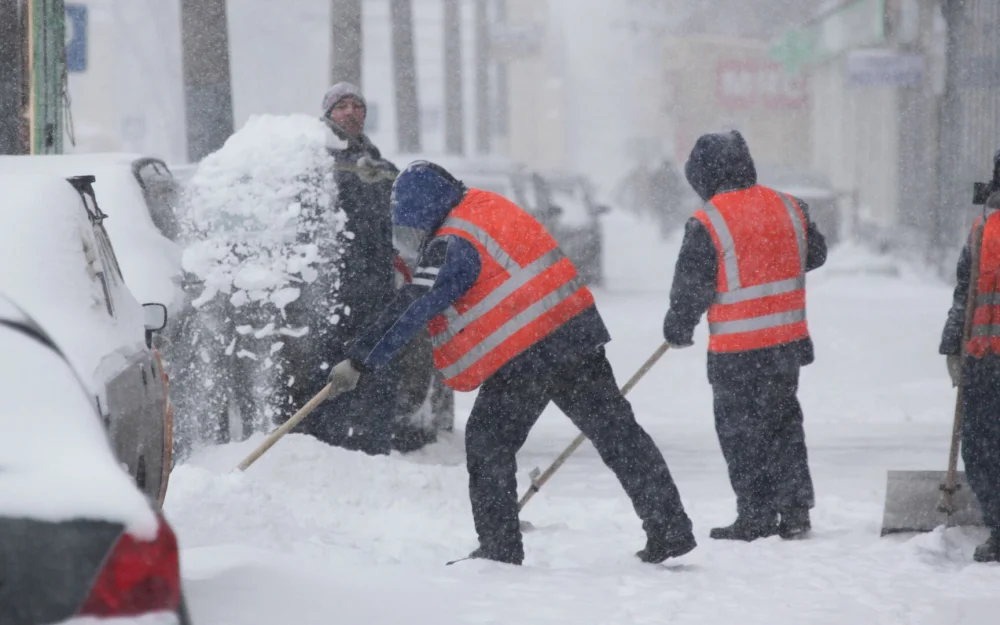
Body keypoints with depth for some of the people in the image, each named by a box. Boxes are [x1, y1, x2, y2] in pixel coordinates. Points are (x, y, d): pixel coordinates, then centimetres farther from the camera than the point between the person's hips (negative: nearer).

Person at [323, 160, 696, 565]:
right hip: (578, 330, 8)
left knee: (488, 443, 6)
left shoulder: (453, 245, -13)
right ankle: (670, 528, 11)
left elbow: (412, 312, -16)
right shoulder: (489, 209, 13)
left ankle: (499, 548, 7)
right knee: (615, 431, 9)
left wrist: (359, 362, -14)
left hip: (524, 358, -8)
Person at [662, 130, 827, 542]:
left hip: (737, 352, -6)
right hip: (789, 341, 6)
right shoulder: (789, 208, 3)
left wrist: (679, 327, 7)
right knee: (784, 423, 17)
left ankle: (757, 519, 6)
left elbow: (691, 287, -11)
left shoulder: (707, 224, -15)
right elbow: (815, 254, 17)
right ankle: (795, 512, 17)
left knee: (741, 431, 5)